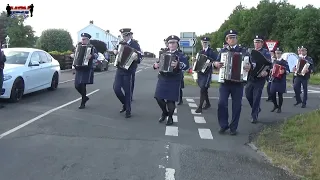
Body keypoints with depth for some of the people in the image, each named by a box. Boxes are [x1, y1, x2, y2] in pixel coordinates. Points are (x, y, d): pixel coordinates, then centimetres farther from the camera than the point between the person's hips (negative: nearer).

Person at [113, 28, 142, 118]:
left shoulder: (135, 44, -3)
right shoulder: (120, 43, 11)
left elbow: (139, 58, -8)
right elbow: (116, 50, 29)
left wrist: (136, 58, -30)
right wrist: (115, 51, 7)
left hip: (129, 71, -5)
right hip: (119, 69, 5)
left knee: (128, 91, 0)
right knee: (116, 88, -2)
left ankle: (128, 111, 14)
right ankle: (125, 103, 22)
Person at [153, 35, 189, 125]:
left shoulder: (180, 55, -2)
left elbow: (186, 65, -18)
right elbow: (158, 62, 14)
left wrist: (178, 64, -37)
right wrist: (155, 65, -10)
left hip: (174, 81, -3)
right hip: (162, 79, 4)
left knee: (170, 100, -3)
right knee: (159, 97, -1)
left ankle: (170, 117, 21)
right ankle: (164, 112, 27)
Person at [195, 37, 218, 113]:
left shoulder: (211, 51, -4)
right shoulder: (200, 52, 16)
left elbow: (216, 60, -12)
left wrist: (211, 63, -26)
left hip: (207, 72, -7)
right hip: (200, 72, 7)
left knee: (203, 89, -13)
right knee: (204, 89, 15)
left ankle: (200, 107, -11)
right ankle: (208, 104, 30)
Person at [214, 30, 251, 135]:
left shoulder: (242, 51, 6)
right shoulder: (223, 51, 12)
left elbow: (250, 62, 1)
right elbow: (216, 62, 13)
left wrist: (249, 66, -22)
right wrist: (216, 64, -10)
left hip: (238, 82, -1)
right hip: (224, 81, 1)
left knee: (237, 105, 3)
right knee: (222, 103, -9)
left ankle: (233, 128, 16)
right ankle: (223, 125, 9)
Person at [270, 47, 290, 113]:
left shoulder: (284, 62, -1)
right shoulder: (274, 61, 15)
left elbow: (288, 71, -7)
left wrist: (284, 71, -26)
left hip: (281, 80, -4)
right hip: (274, 80, 4)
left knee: (280, 94, -1)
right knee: (272, 93, -2)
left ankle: (279, 108, 12)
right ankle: (275, 105, 21)